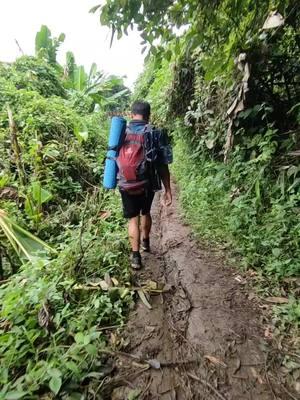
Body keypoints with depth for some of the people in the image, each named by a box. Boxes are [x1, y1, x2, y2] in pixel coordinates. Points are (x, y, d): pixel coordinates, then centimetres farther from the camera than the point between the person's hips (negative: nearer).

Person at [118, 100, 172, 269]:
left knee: (133, 218, 11)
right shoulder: (156, 133, -7)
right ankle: (146, 242, 44)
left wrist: (116, 179, 25)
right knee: (146, 212, 23)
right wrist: (168, 189, -6)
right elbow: (162, 165, -11)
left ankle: (136, 256, 9)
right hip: (148, 183, 0)